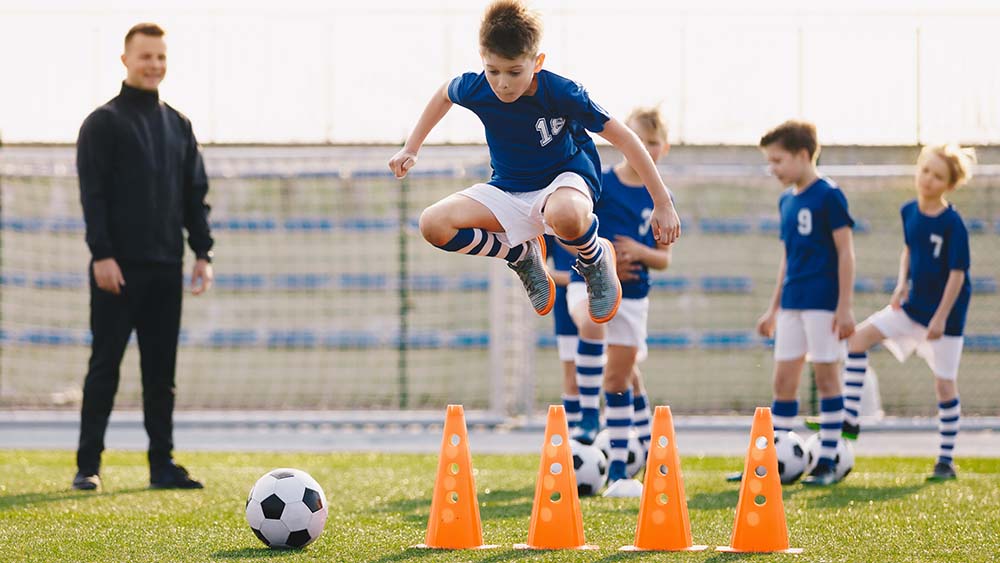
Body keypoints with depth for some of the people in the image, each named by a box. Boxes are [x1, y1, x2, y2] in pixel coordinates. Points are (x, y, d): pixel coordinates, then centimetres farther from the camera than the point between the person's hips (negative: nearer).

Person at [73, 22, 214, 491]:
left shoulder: (178, 126, 15)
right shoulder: (104, 123, -2)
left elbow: (195, 195, 17)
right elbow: (92, 194, -8)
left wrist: (203, 252, 7)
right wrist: (102, 254, -17)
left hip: (165, 268, 5)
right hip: (118, 267, -5)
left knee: (161, 371, 6)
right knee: (105, 366, -4)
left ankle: (162, 464, 9)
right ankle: (88, 465, 0)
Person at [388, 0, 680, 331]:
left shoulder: (562, 94, -25)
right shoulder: (474, 89, -15)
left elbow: (623, 139, -18)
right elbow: (444, 96, 13)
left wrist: (663, 205, -18)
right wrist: (411, 149, 13)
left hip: (564, 180, -4)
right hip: (509, 191, 4)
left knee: (565, 216, -45)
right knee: (433, 225, -22)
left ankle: (595, 260, -5)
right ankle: (523, 254, 5)